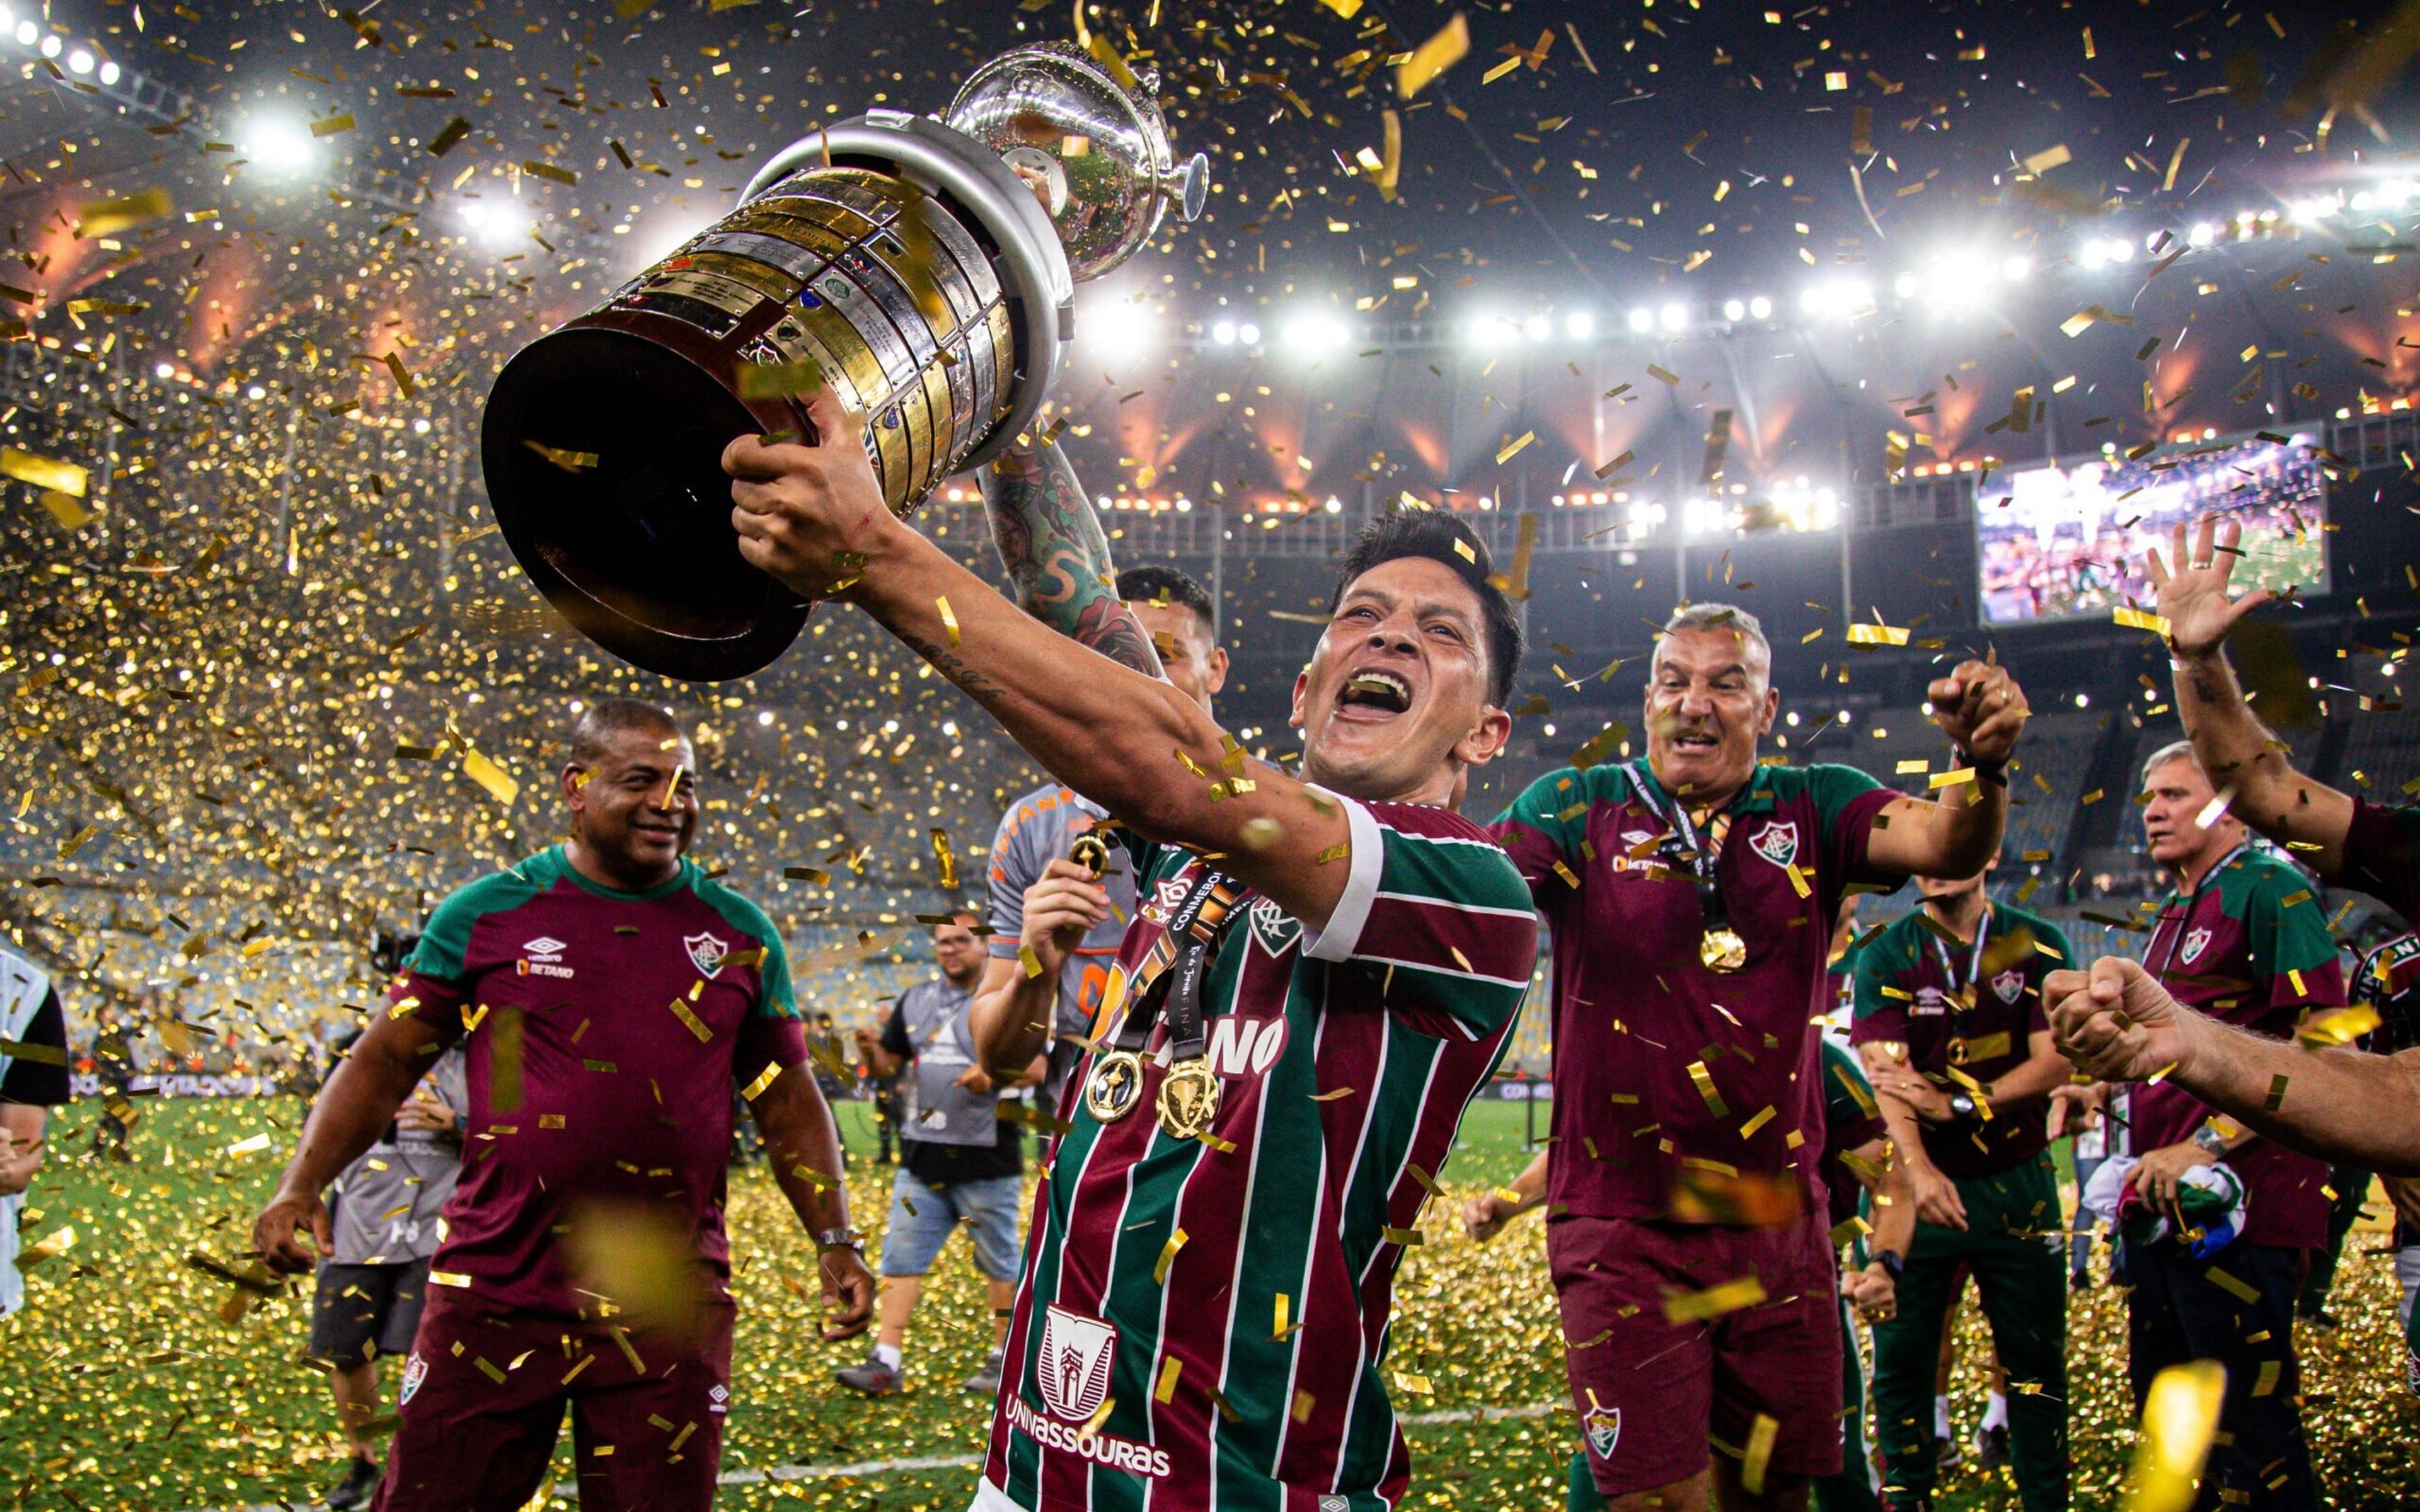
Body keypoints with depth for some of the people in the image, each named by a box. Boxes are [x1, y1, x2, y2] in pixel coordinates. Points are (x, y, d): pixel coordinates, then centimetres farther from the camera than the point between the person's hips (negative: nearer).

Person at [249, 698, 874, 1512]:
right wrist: (301, 1186, -9)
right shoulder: (488, 915, 1)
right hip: (497, 1288, -1)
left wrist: (834, 1240, 2)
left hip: (670, 1303, 1)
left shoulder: (738, 933, 6)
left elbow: (787, 1100, 10)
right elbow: (383, 1062, 5)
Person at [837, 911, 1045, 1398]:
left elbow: (1037, 1066, -7)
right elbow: (885, 1064, 15)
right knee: (901, 1259, 1)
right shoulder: (915, 1001, 14)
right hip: (921, 1157, 5)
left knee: (999, 1263, 6)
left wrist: (992, 1078, -25)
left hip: (987, 1161, -5)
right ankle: (886, 1362, 4)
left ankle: (1004, 1360, 18)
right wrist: (869, 1050, -7)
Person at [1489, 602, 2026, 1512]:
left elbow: (1948, 846, -14)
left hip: (1779, 1226, 3)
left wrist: (1984, 762, -35)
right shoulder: (1581, 808, -2)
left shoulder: (1812, 808, 3)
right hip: (1625, 1229, -2)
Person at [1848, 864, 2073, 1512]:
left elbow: (2055, 1062, -5)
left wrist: (1958, 1102, -17)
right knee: (1902, 1353, 4)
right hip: (1925, 1181, -1)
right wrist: (1918, 1169, -29)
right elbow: (1886, 1072, -14)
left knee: (2035, 1354, 8)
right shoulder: (1886, 956, -4)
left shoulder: (2037, 945, 0)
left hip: (2018, 1180, 1)